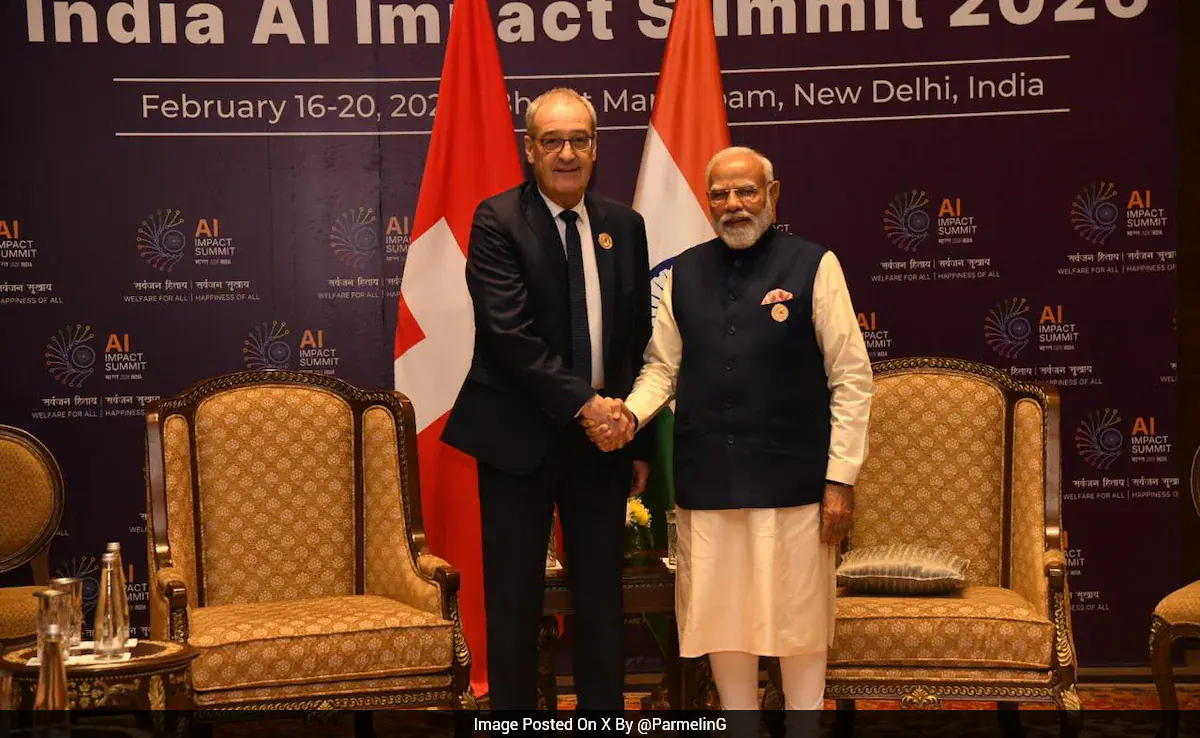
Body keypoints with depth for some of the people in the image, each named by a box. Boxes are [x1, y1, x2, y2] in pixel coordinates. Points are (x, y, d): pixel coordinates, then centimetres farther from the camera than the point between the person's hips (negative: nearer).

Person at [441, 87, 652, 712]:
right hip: (520, 435, -4)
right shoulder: (498, 222, -7)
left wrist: (639, 440, 9)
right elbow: (509, 333, -16)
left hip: (603, 433, 4)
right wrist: (581, 401, -19)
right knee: (514, 600, 5)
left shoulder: (624, 226, 8)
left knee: (602, 597, 11)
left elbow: (639, 342, 11)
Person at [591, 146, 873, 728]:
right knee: (722, 617, 12)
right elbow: (662, 368, 12)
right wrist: (630, 415, -9)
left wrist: (841, 477, -7)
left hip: (791, 478, -3)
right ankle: (738, 716, 28)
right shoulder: (682, 275, 8)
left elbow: (851, 377, -3)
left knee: (797, 616, 6)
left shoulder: (814, 266, -3)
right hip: (707, 480, 3)